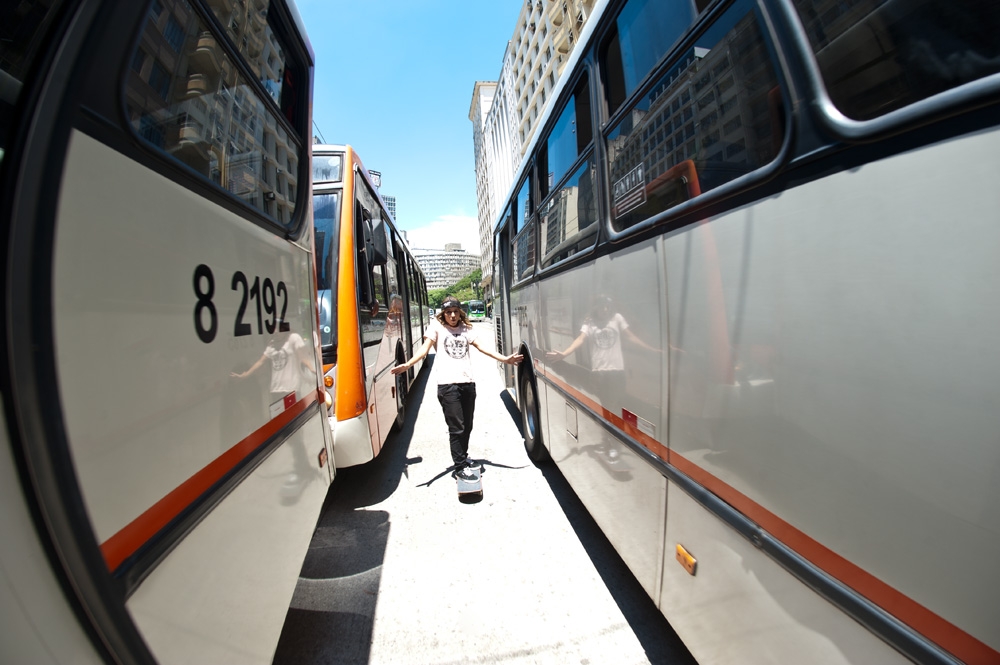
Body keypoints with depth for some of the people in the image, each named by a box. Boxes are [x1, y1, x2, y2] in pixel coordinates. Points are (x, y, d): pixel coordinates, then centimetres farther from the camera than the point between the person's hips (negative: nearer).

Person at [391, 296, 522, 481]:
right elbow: (425, 348, -5)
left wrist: (505, 359, 6)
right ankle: (460, 466, 14)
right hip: (448, 384, -4)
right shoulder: (436, 326, 5)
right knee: (456, 427, -1)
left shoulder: (466, 328, 15)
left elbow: (481, 347, 12)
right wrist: (408, 364, -22)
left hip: (468, 382, 4)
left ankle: (462, 456, 37)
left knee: (467, 426, 13)